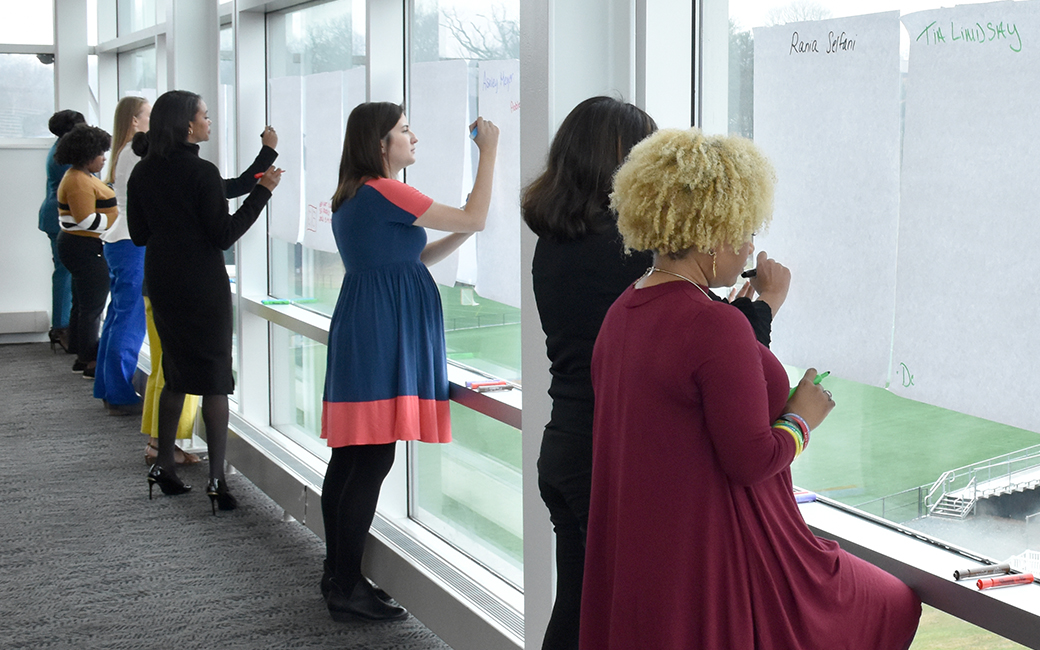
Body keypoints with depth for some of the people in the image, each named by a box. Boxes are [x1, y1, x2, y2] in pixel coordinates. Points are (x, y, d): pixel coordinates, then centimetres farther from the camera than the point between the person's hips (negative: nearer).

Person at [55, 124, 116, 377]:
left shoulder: (84, 177, 15)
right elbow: (87, 221, -24)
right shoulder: (78, 182, -18)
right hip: (86, 250, -11)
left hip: (82, 249, 11)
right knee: (92, 307, -7)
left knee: (82, 306, 15)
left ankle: (82, 356, 22)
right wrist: (120, 222, -17)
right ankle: (91, 362, -3)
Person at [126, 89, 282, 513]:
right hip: (203, 287, -6)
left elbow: (138, 234, 11)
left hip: (161, 284, 7)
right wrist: (263, 191, -13)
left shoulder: (143, 173, 5)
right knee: (215, 379, -1)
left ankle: (163, 467, 21)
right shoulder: (201, 172, -15)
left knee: (176, 374, 18)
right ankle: (217, 479, -2)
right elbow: (224, 234, -15)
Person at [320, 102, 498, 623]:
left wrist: (459, 235, 10)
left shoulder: (352, 195, 17)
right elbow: (474, 218, -13)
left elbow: (412, 258, 21)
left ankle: (338, 574, 21)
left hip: (360, 326, 10)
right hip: (384, 330, -10)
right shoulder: (386, 193, -14)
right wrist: (488, 151, -4)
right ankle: (346, 590, -3)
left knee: (350, 456, 13)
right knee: (373, 460, -7)